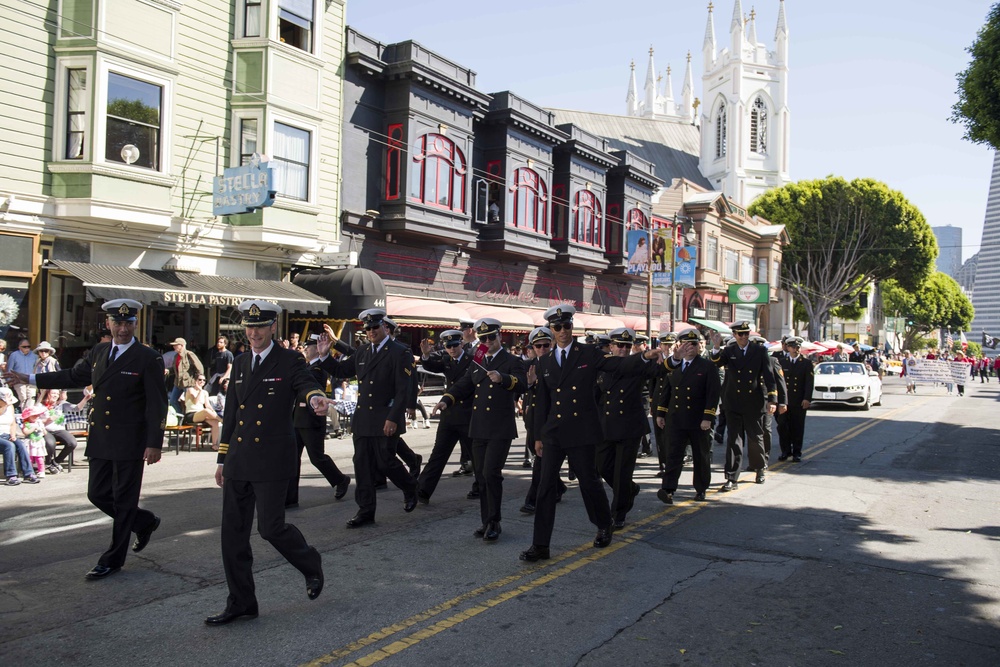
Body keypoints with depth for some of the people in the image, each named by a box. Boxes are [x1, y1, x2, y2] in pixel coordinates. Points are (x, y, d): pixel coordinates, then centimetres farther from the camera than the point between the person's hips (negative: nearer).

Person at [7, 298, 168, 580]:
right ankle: (145, 522, 34)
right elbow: (73, 376, 22)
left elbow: (157, 404, -13)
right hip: (100, 440, 7)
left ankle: (113, 559, 17)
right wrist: (31, 379, 20)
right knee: (97, 494, 13)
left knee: (123, 500, 4)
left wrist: (155, 444, -17)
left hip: (129, 442, -7)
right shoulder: (98, 352, 8)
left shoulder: (148, 359, -11)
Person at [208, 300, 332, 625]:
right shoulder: (240, 364, 13)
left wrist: (317, 398, -47)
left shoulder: (290, 361, -4)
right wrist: (223, 459, 18)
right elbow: (231, 413, 18)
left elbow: (307, 384, -22)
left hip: (272, 461, -6)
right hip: (238, 461, 6)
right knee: (233, 532, 6)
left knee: (271, 526, -7)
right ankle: (241, 603, 19)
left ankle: (311, 564, 24)